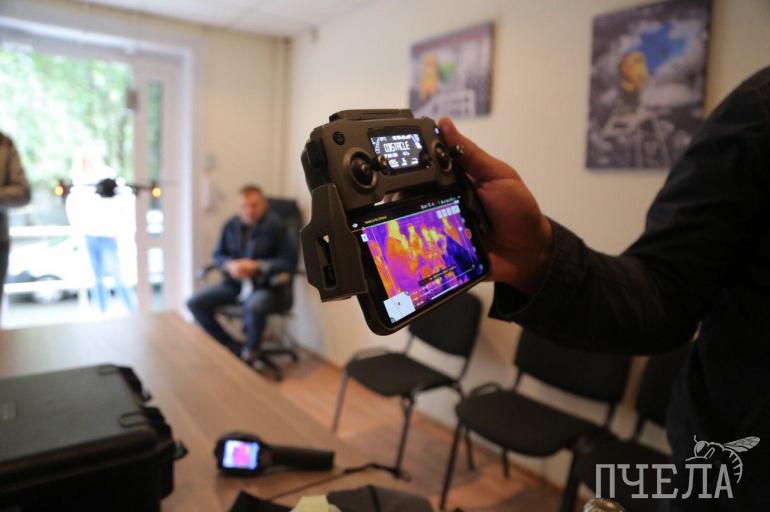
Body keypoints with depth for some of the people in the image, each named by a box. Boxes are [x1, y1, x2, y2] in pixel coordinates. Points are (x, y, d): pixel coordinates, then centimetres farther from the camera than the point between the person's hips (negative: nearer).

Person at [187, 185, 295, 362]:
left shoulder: (276, 226, -9)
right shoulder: (231, 225, 5)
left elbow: (289, 261, -10)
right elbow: (218, 255, 14)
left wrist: (257, 266, -18)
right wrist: (230, 265, -9)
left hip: (267, 286, -6)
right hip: (234, 283, 6)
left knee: (253, 307, -38)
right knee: (195, 303, -10)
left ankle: (250, 351, -7)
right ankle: (228, 346, 6)